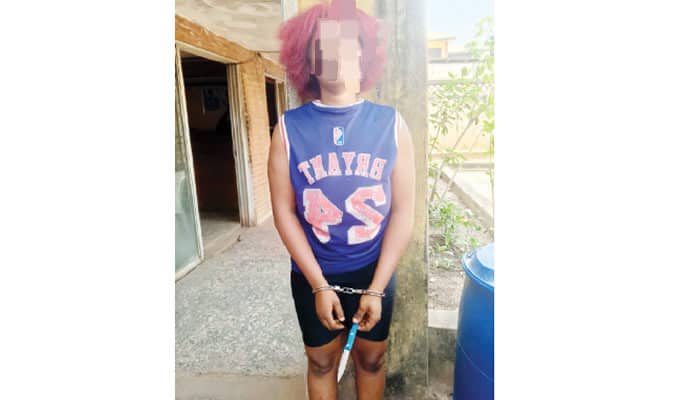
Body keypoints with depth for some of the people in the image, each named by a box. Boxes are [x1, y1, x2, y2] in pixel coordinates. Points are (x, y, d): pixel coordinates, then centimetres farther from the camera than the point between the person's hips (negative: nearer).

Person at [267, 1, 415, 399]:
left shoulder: (391, 123, -10)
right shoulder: (289, 128, -11)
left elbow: (404, 211, -9)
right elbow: (284, 212, -9)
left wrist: (376, 288, -10)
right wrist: (319, 285, -10)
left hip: (376, 272, 1)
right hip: (312, 275, 0)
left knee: (372, 358, 21)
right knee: (321, 361, 20)